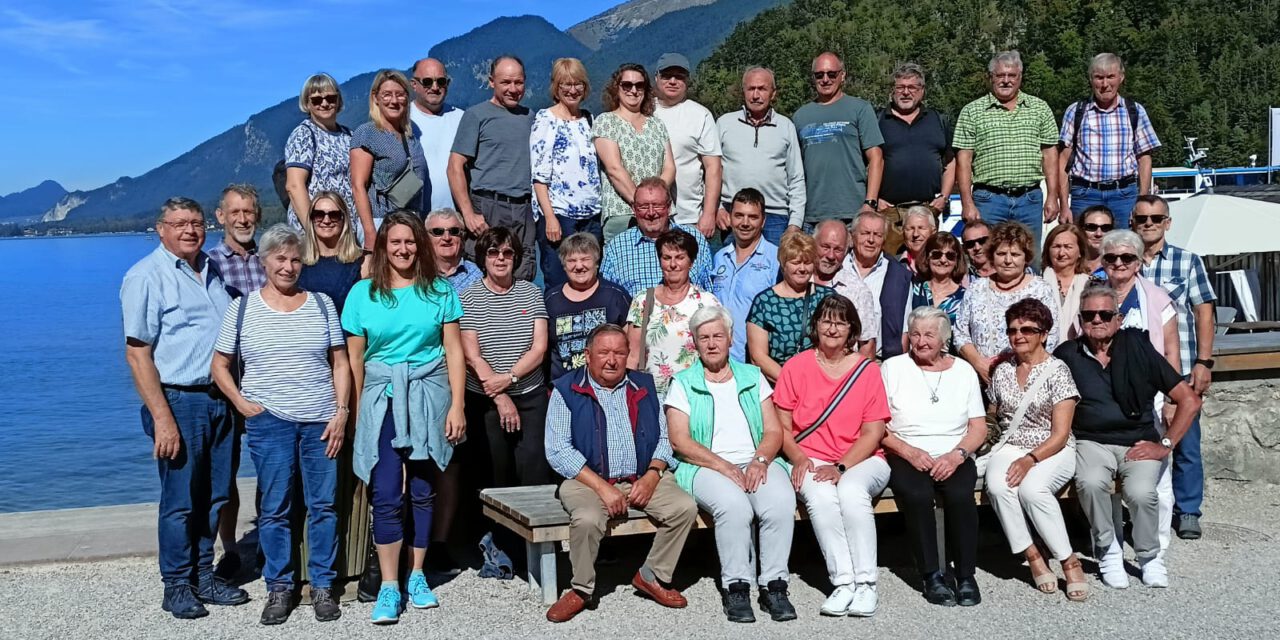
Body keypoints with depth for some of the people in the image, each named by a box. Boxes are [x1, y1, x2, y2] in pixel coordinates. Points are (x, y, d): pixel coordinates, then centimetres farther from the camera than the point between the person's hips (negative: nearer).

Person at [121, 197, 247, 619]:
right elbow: (137, 354, -12)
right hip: (179, 401, -6)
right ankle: (177, 587, 13)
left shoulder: (214, 271, 13)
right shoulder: (146, 277, -7)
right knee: (180, 501, 1)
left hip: (221, 399, 6)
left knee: (215, 497, 11)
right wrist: (162, 418, -18)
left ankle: (203, 576, 24)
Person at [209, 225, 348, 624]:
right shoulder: (242, 308, 4)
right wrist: (243, 405, -3)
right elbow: (220, 366, 9)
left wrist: (341, 412, -2)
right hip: (269, 421, -1)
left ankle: (322, 586, 16)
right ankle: (279, 587, 16)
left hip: (322, 421, 1)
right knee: (274, 508, 4)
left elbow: (340, 362, 7)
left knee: (323, 505, 4)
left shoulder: (322, 304, 8)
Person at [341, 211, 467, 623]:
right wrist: (355, 413, 2)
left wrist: (456, 406, -4)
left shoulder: (440, 291, 3)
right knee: (386, 495, -5)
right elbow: (354, 359, 4)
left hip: (429, 398, 1)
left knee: (422, 491, 7)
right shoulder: (363, 293, 3)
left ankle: (417, 576, 20)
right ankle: (388, 588, 2)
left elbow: (454, 352, 2)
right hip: (382, 401, 0)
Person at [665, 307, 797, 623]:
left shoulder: (753, 377, 18)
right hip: (706, 467, -2)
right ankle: (736, 586, -20)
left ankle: (774, 585, -18)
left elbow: (774, 431, 10)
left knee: (782, 500, -29)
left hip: (757, 463, 3)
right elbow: (680, 442, -3)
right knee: (734, 504, -34)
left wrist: (760, 460, -11)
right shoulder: (683, 384, 8)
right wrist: (726, 468, -13)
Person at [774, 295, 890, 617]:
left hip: (861, 461, 0)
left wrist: (842, 467, -14)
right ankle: (844, 583, -26)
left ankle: (866, 584, -23)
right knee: (820, 495, -33)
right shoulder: (795, 367, 6)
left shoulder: (868, 370, 5)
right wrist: (799, 459, -13)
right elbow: (782, 426, 6)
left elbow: (873, 433, 0)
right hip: (812, 463, 0)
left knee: (851, 491, -34)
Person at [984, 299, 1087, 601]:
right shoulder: (1002, 371, 12)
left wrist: (1031, 459, -22)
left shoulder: (1057, 370, -3)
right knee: (998, 486, -31)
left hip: (1053, 451, -4)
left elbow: (1060, 434, -9)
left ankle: (1069, 561, -21)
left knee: (1031, 488, -36)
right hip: (1010, 448, 4)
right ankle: (1033, 557, -18)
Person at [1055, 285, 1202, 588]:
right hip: (1092, 442, 0)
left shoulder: (1138, 349, 0)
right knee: (1091, 482, -33)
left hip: (1139, 442, 0)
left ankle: (1150, 556, 1)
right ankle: (1108, 552, -6)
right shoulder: (1067, 355, 3)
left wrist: (1164, 445, -5)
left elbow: (1190, 400, 0)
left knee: (1141, 492, -30)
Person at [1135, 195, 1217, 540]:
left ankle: (1188, 511, 15)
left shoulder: (1188, 262, 4)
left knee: (1185, 442, 3)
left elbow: (1204, 313, 3)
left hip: (1181, 369, -1)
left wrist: (1204, 362, -5)